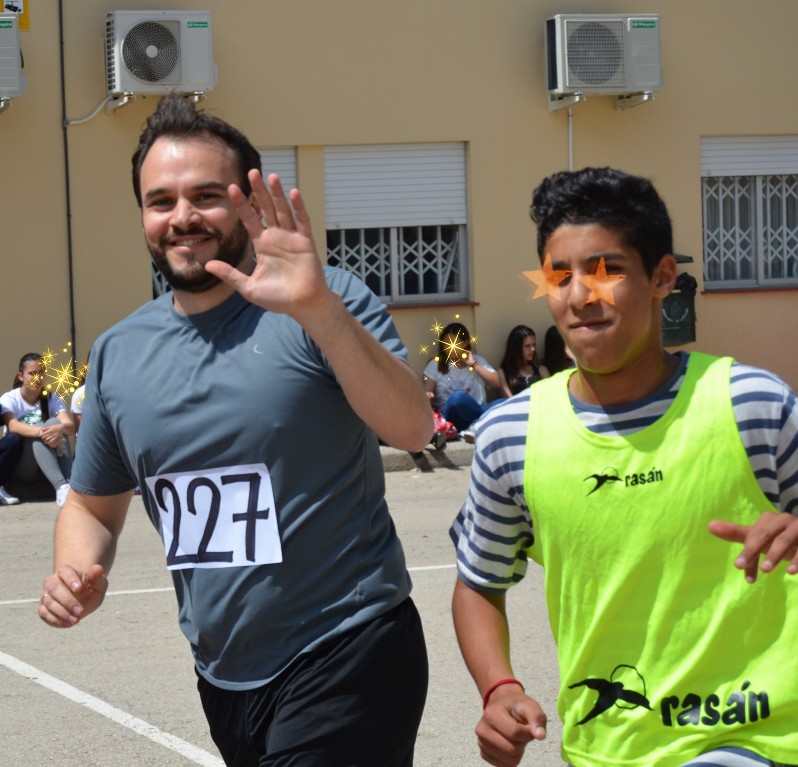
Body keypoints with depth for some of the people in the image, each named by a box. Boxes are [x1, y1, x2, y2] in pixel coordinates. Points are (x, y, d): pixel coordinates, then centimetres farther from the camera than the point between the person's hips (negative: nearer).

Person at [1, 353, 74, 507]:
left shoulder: (52, 399, 2)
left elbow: (71, 426, -17)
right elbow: (12, 426, -29)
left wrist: (60, 428, -43)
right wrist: (40, 431, -48)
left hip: (48, 462, 3)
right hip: (19, 467, -3)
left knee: (55, 423, -24)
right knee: (39, 433, -31)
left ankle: (70, 483, -40)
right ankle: (61, 487, -51)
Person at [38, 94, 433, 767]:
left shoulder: (328, 306, -9)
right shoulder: (118, 353, 7)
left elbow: (412, 429, -23)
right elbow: (93, 505, 19)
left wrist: (317, 309, -36)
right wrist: (79, 570, -3)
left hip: (347, 661, -5)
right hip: (222, 679, 6)